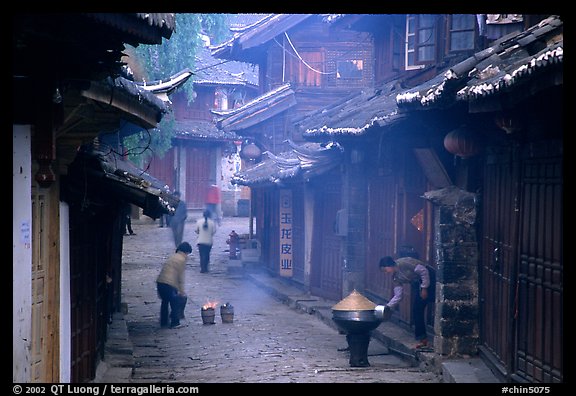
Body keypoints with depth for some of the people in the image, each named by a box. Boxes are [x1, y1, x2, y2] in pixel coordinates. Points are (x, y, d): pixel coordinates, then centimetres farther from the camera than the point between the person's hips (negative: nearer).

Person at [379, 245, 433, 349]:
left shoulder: (403, 263, -18)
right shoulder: (396, 278, 8)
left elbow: (424, 271, -20)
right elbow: (398, 296, 7)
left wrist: (424, 288, -17)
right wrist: (387, 306, -2)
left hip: (429, 279, -9)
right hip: (419, 285, 9)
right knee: (417, 310, 6)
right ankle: (422, 339, 9)